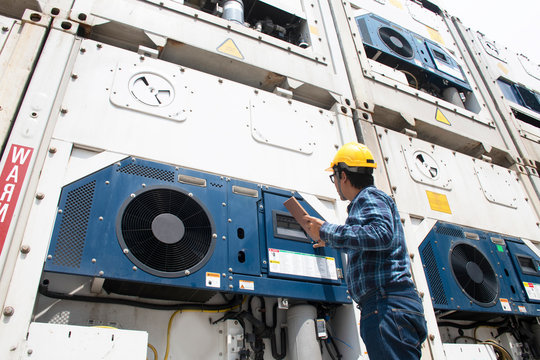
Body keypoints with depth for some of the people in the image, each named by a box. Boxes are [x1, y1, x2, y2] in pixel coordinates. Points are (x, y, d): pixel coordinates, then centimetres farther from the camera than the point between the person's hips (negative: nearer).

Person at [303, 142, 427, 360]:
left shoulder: (368, 196, -3)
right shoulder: (370, 200, 28)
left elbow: (382, 234, -25)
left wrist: (327, 231, -16)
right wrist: (331, 242, 56)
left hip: (388, 305, -11)